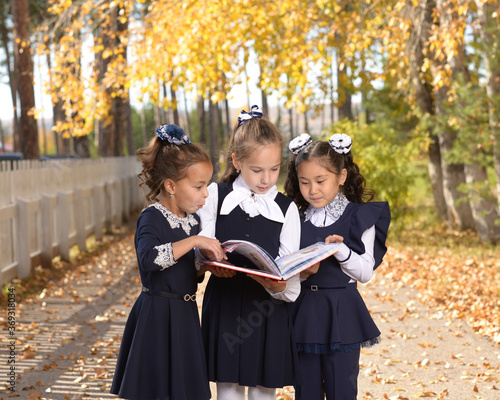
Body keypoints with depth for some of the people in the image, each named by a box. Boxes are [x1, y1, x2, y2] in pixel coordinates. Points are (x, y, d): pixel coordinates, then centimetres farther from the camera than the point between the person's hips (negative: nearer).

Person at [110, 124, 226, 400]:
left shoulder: (193, 219, 9)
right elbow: (149, 259, -34)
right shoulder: (151, 219, -15)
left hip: (185, 315, 7)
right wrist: (194, 241, -31)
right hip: (157, 316, -7)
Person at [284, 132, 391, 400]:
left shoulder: (359, 217, -2)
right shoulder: (296, 220, 7)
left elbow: (365, 272, -7)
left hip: (341, 317, -3)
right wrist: (301, 273, -14)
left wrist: (340, 250, -22)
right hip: (303, 314, 3)